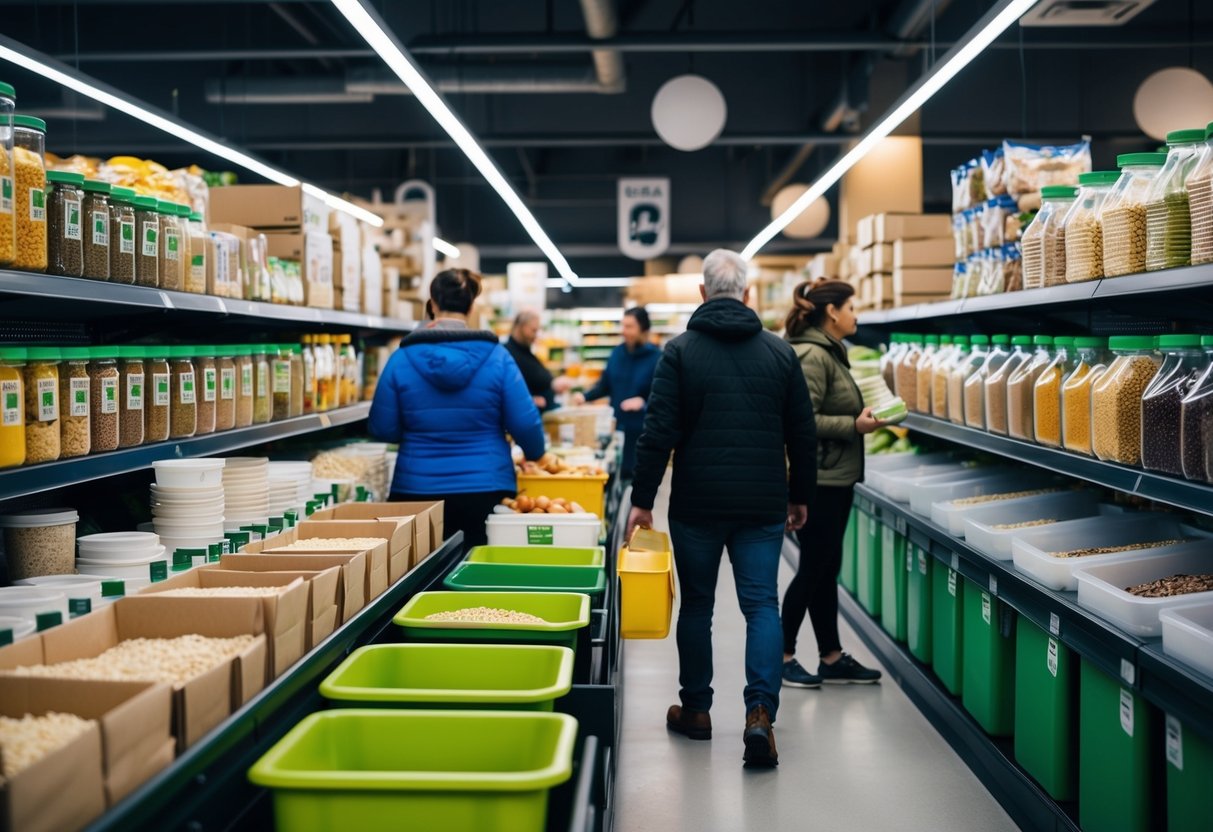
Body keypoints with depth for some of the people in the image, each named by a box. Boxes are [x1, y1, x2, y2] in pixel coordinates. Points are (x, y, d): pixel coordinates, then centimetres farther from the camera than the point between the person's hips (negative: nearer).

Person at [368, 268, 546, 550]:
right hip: (485, 491, -1)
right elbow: (525, 424, -4)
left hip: (417, 493, 1)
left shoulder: (402, 359, -4)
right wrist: (534, 455, 17)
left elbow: (382, 430, 0)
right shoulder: (497, 357, -5)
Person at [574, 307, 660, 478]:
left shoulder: (656, 358, -10)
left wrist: (643, 402, -28)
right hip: (617, 426, 4)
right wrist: (585, 397, -2)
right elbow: (605, 385, 13)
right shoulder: (617, 353, 5)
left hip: (642, 430, -4)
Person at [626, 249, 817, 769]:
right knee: (762, 604, 3)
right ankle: (760, 712, -11)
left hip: (697, 503, -1)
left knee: (696, 604, 12)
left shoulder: (681, 351, -4)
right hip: (763, 506, 1)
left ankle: (695, 710, 22)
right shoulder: (779, 352, 4)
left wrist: (642, 500, -3)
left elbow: (659, 432, -9)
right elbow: (803, 433, 7)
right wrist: (799, 495, 18)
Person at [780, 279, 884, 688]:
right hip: (818, 480, -10)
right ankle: (782, 655, 11)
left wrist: (863, 415, 8)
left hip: (835, 478, 10)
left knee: (827, 569, 13)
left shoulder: (831, 353, 13)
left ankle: (832, 659, 20)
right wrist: (855, 425, -22)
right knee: (813, 569, -1)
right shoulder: (811, 356, -18)